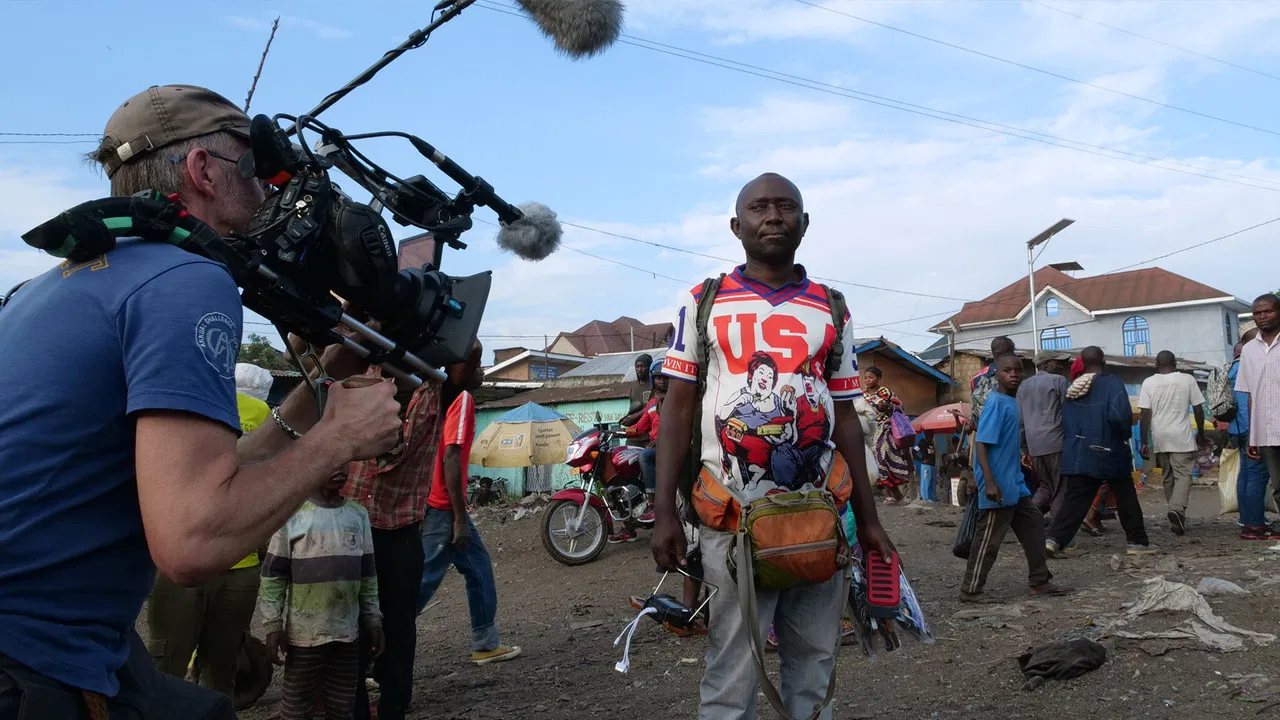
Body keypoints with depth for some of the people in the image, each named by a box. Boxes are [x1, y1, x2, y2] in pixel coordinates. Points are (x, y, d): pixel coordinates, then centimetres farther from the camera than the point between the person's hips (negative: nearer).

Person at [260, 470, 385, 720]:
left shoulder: (359, 515, 4)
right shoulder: (292, 515, -7)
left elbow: (368, 575, 9)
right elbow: (273, 575, -5)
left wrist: (373, 620, 8)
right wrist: (273, 626, -8)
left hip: (348, 632, 3)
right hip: (304, 633, -3)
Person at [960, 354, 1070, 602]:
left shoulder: (1012, 402, 11)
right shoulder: (996, 402, -17)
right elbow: (981, 443, -22)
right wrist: (990, 483, -27)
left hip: (1015, 484, 10)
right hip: (998, 486, -10)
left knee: (1034, 527, 17)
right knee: (988, 540, -3)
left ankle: (1040, 582, 29)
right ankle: (970, 591, 7)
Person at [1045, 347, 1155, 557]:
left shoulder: (1073, 388, 7)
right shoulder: (1112, 383, -10)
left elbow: (1065, 422, 9)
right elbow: (1119, 416, -22)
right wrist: (1126, 433, -3)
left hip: (1078, 454, 5)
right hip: (1109, 453, -4)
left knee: (1075, 501, 3)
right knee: (1126, 498, 12)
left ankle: (1054, 540, -8)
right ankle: (1137, 541, 20)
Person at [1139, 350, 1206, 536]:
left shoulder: (1149, 383, 1)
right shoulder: (1187, 380, 1)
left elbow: (1145, 414, -4)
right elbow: (1198, 409, 2)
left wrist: (1144, 442, -1)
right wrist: (1200, 433, 15)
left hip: (1160, 438, 2)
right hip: (1182, 437, -2)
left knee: (1168, 477, 12)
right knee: (1183, 475, -4)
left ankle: (1176, 513, 17)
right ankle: (1177, 509, -25)